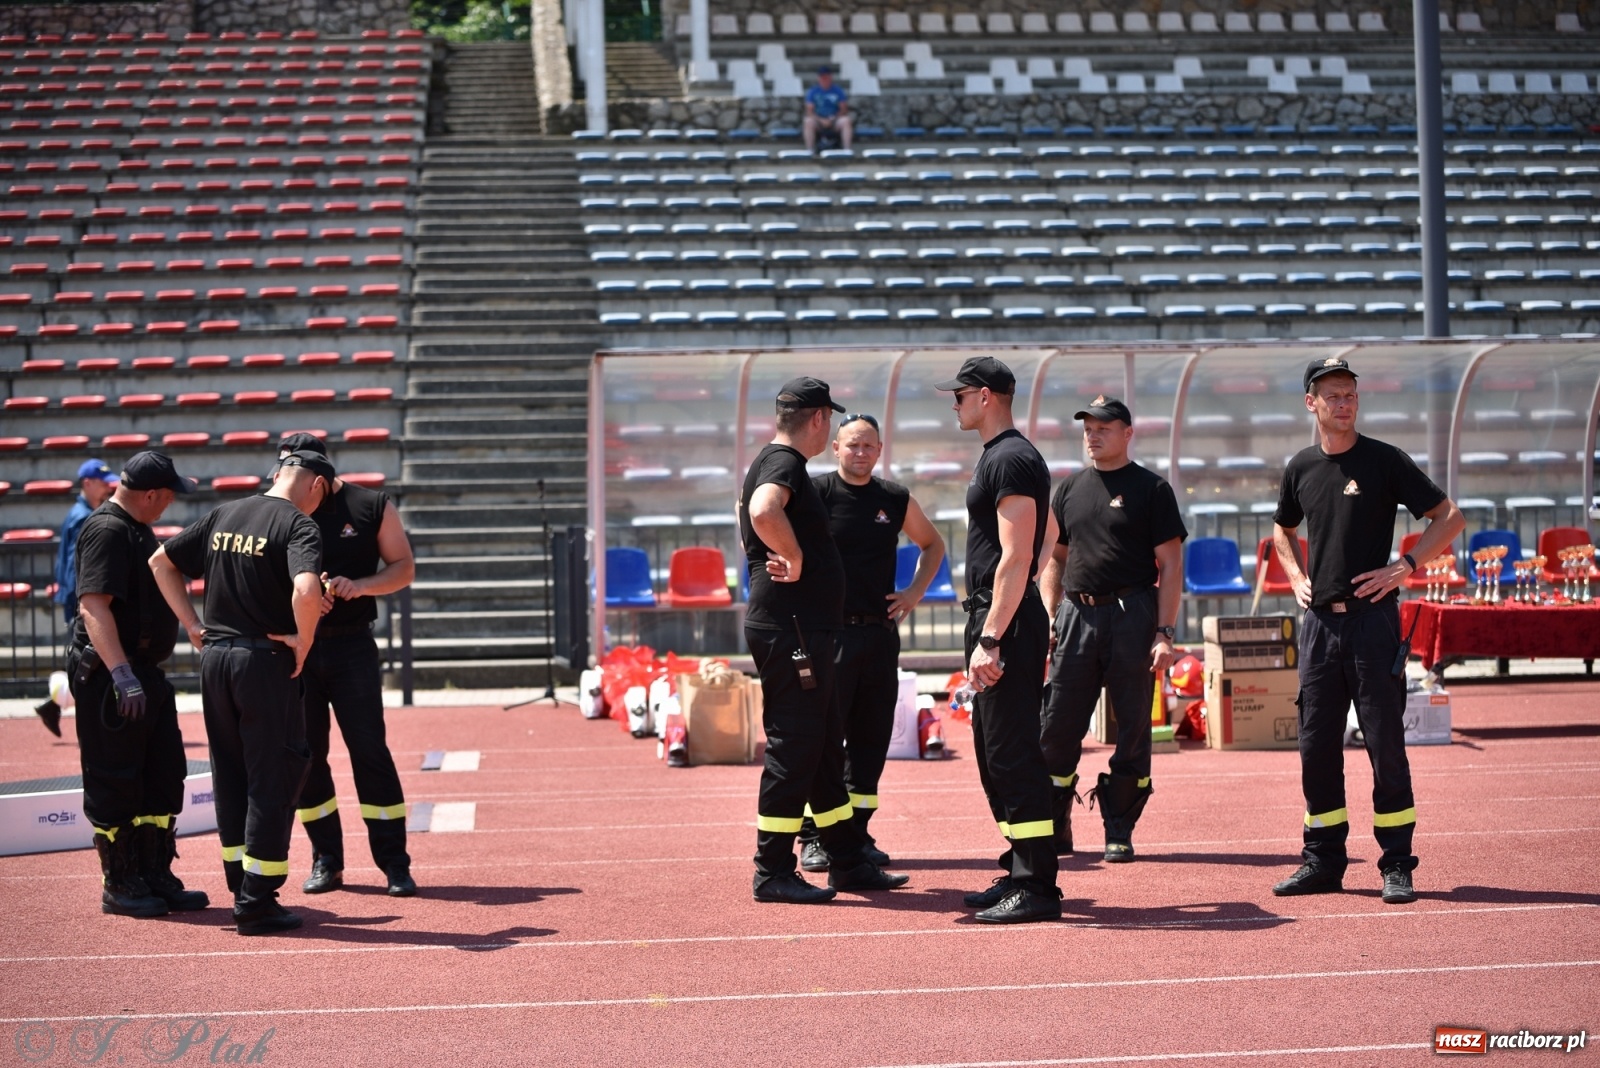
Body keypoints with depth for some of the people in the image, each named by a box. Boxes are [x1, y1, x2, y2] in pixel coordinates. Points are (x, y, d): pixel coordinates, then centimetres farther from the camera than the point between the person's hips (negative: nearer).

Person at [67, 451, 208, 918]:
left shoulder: (135, 528, 15)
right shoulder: (106, 530, -16)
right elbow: (92, 605, -25)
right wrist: (122, 674, -31)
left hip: (146, 673, 10)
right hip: (109, 675, -10)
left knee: (163, 777, 12)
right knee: (114, 784, -1)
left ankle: (155, 877, 21)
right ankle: (120, 886, 7)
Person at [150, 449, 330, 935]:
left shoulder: (224, 515, 11)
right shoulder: (298, 524, -11)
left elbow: (161, 561, 17)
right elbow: (306, 590, -29)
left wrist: (193, 625, 13)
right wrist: (303, 641, -13)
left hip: (214, 658, 7)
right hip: (265, 661, -7)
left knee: (230, 776, 15)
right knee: (272, 779, 1)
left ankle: (243, 890, 21)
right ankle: (257, 904, 3)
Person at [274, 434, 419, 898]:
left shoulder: (373, 506, 0)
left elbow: (403, 567, 2)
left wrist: (358, 586, -16)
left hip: (352, 647, -2)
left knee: (371, 751, -3)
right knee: (305, 755, 5)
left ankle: (394, 864, 3)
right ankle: (326, 861, 16)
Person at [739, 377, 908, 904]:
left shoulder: (774, 462, 18)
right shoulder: (784, 462, -14)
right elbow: (764, 512, -36)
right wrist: (795, 559, -22)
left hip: (805, 631, 11)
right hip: (788, 629, -11)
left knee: (826, 746, 15)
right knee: (793, 747, -6)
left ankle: (849, 861, 23)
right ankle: (773, 872, 1)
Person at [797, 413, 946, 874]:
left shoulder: (897, 500, 9)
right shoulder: (816, 492, -3)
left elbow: (932, 545, 23)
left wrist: (914, 593, 12)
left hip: (880, 632, 4)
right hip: (828, 632, -4)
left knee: (872, 736, 8)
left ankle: (857, 832, 17)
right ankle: (814, 837, 2)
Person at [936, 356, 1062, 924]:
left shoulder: (1012, 460, -14)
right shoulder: (998, 457, 19)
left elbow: (1016, 558, -21)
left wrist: (990, 639, -25)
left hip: (1007, 621, -11)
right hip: (996, 618, 11)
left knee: (1013, 754, -9)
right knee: (995, 753, 15)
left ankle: (1037, 888, -6)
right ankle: (1019, 872, 23)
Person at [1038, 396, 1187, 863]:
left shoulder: (1151, 488, 1)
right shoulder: (1069, 489, 14)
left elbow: (1170, 566, -3)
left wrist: (1164, 633, -11)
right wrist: (1049, 620, 6)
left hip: (1132, 615, -4)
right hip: (1076, 615, 4)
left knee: (1133, 727, 1)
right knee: (1056, 725, 1)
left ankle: (1119, 832, 11)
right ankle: (1054, 830, 11)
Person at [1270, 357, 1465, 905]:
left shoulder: (1384, 460, -3)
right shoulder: (1301, 467, 10)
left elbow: (1450, 517, -2)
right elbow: (1283, 530, 28)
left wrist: (1402, 567, -10)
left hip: (1372, 619, -4)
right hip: (1319, 621, 5)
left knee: (1386, 744, -3)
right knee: (1316, 745, 7)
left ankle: (1397, 865, 4)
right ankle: (1323, 861, 16)